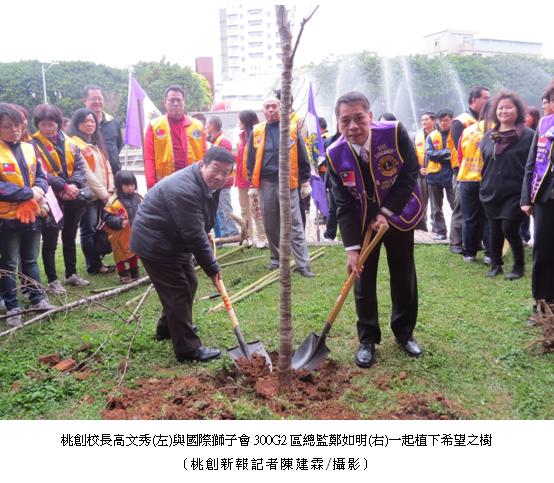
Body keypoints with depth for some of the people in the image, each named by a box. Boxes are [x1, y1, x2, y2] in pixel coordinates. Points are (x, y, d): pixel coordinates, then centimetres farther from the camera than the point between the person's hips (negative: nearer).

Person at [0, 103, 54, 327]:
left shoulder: (29, 149, 6)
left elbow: (41, 176, 10)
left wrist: (39, 189, -12)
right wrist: (29, 193, -20)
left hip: (32, 215, 5)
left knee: (30, 260, 18)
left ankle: (37, 299, 30)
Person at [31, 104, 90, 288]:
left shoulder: (68, 142, 8)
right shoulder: (34, 145, -8)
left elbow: (79, 165, 2)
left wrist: (74, 185, -15)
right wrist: (64, 187, -23)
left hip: (72, 199, 5)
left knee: (70, 238, 18)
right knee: (50, 241, 3)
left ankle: (71, 274, 31)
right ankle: (53, 280, 13)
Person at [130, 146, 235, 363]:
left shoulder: (210, 184, 1)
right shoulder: (184, 190, -31)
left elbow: (200, 226, 18)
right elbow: (194, 236, -30)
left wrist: (206, 236, 5)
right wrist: (212, 268, -23)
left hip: (174, 241, 10)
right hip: (155, 244, -10)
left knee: (188, 284, 18)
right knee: (178, 291, -8)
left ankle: (167, 328, 38)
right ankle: (188, 348, 1)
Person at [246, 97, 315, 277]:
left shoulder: (292, 129, 3)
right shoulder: (256, 132, 7)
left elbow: (302, 158, 5)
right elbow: (251, 160, 11)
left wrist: (305, 182, 3)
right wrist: (253, 184, 7)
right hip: (266, 183, 2)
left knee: (295, 225, -3)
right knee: (270, 226, 11)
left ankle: (302, 263, -1)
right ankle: (276, 258, 26)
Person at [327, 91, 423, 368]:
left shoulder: (395, 133, -24)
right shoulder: (335, 155, -19)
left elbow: (410, 174, -15)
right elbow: (344, 205, -15)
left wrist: (386, 213, -20)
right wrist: (351, 248, -20)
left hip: (398, 215, 0)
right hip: (362, 222, 1)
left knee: (404, 278, 10)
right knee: (363, 281, 2)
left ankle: (404, 333, 30)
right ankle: (367, 340, 18)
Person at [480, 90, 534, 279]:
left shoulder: (527, 136, -5)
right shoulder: (489, 136, 9)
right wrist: (484, 188, 16)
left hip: (515, 193, -4)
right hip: (491, 193, 5)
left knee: (509, 228, -8)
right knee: (495, 230, 10)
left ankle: (519, 265, 11)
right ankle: (495, 264, 24)